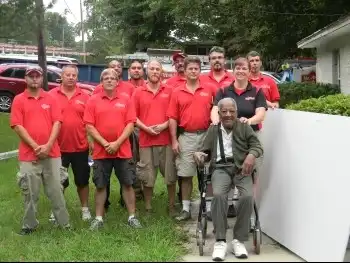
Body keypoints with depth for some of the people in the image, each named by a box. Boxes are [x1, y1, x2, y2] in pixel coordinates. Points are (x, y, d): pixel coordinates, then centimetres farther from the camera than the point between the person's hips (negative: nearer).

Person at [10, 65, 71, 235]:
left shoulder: (50, 98, 8)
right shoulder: (19, 100, 3)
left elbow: (57, 123, 1)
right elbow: (17, 126, -5)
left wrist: (48, 145, -12)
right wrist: (35, 146, -12)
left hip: (52, 153, 1)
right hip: (29, 155, -1)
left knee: (56, 190, 7)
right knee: (30, 193, 5)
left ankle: (64, 223, 14)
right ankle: (29, 225, 18)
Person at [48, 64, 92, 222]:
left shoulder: (84, 96, 1)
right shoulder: (51, 95, -3)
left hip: (80, 147, 1)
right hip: (59, 147, -1)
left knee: (82, 180, 12)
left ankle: (85, 208, 27)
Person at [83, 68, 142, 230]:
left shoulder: (126, 101, 4)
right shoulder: (93, 101, 2)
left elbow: (130, 124, -2)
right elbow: (89, 127, -3)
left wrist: (117, 143, -13)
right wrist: (105, 144, -12)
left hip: (123, 150, 0)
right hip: (101, 151, 0)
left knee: (127, 184, 5)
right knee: (100, 185, 7)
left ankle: (132, 217, 14)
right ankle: (98, 218, 17)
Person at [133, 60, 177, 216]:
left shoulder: (169, 91, 5)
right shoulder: (138, 92, 6)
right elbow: (133, 116, 4)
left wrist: (165, 125, -11)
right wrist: (146, 128, -10)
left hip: (166, 139, 0)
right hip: (146, 140, 0)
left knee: (170, 175, 6)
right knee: (147, 177, 6)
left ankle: (172, 207, 21)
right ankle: (148, 208, 18)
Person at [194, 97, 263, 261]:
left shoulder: (244, 127, 13)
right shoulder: (213, 129, 19)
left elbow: (257, 145, 6)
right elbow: (206, 151, 19)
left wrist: (251, 155, -18)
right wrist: (199, 154, -6)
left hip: (241, 167, 0)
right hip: (221, 168, 0)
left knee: (248, 196, -30)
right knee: (218, 195, -32)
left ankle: (239, 240, -13)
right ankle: (220, 241, -22)